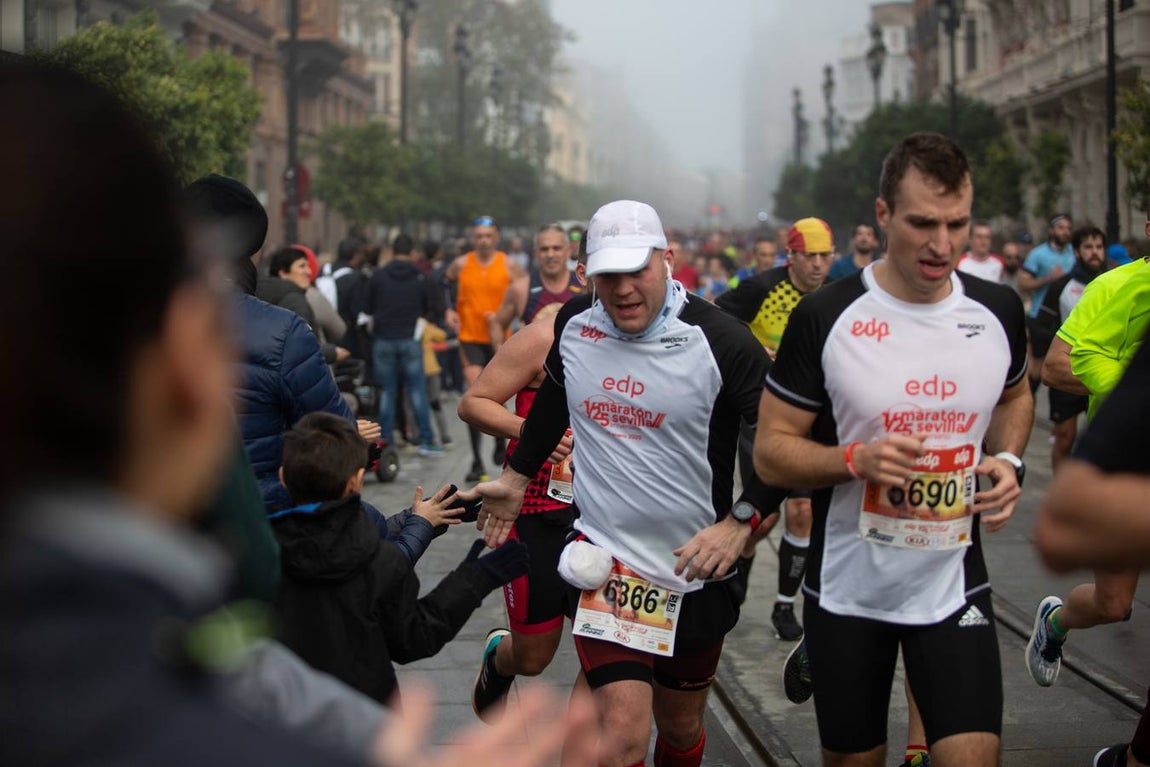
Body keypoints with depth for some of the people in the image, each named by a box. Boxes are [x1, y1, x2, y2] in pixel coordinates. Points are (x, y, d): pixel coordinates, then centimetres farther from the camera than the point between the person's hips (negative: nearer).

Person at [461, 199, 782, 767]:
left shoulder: (721, 342, -16)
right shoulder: (574, 326, -3)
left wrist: (741, 521, -19)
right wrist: (516, 476, 24)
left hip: (695, 571, -1)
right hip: (603, 562, 1)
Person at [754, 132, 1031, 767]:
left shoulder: (998, 311, -2)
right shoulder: (824, 317, -13)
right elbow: (770, 451, -8)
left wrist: (1008, 459, -1)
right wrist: (857, 458, -25)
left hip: (955, 588, 2)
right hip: (847, 591, -1)